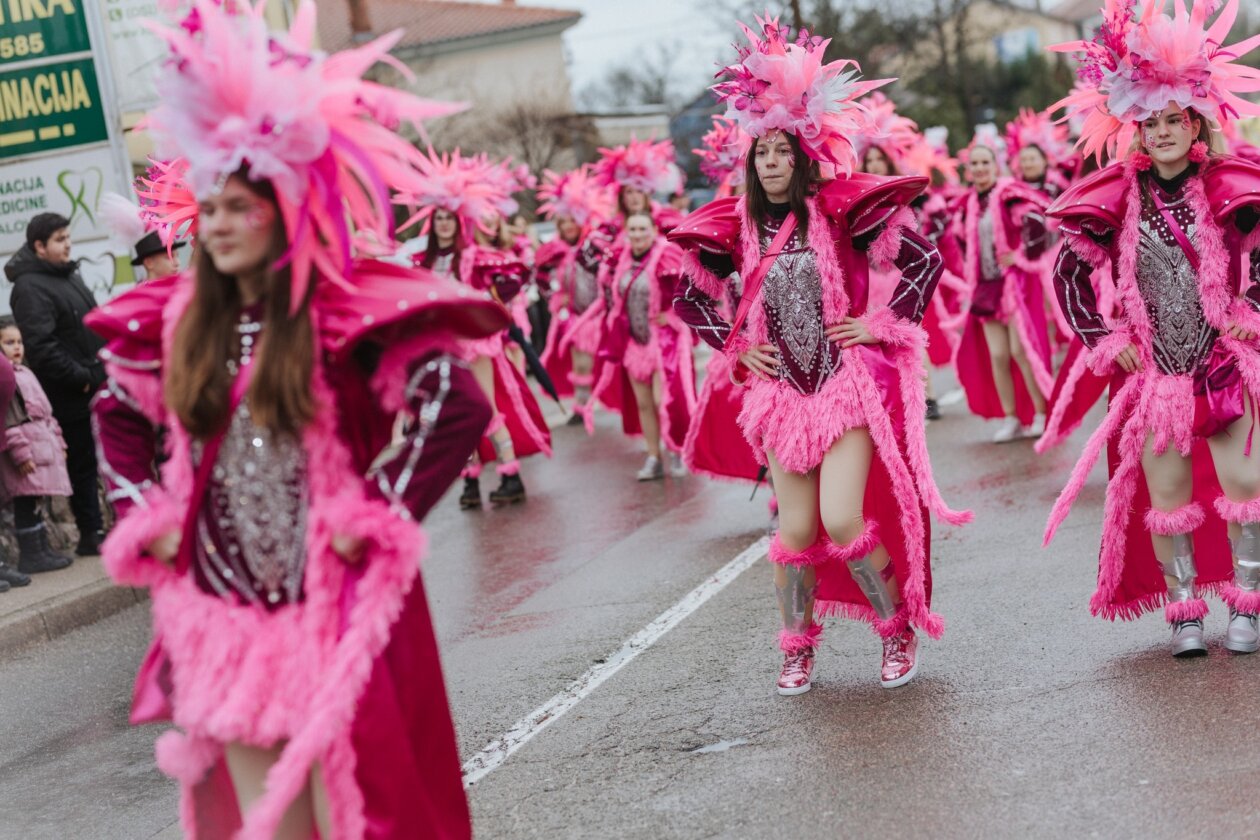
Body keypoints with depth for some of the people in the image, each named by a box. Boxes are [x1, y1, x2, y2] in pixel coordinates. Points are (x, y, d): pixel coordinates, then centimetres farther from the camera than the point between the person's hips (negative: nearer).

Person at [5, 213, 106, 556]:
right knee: (82, 464, -2)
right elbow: (41, 347, -25)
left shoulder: (68, 276, 16)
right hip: (70, 398, -9)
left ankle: (95, 531, 24)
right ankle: (90, 536, 5)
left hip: (93, 388, 9)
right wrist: (81, 378, -19)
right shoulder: (30, 289, -16)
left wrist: (105, 370, 12)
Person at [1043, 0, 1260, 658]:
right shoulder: (1119, 198, -1)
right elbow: (1069, 271, 6)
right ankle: (1184, 612, 14)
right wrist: (1105, 342, 2)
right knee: (1167, 494, 3)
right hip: (1153, 372, 1)